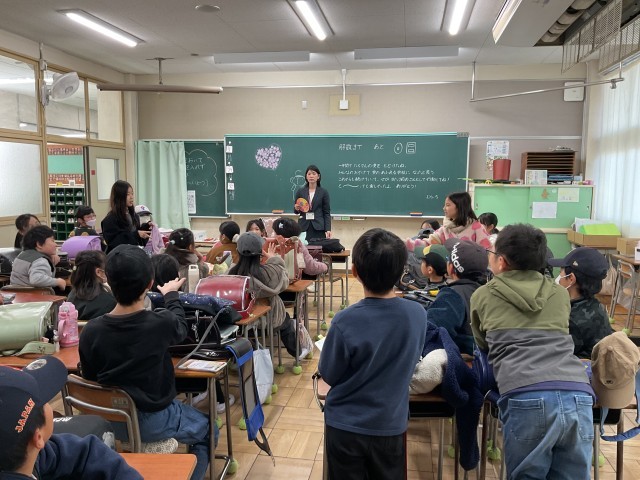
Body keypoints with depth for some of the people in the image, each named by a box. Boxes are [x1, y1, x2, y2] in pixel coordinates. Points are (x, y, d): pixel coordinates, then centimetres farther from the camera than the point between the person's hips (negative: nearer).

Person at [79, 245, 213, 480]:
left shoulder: (91, 330, -16)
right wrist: (171, 295, 18)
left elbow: (90, 378, -1)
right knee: (208, 431, 23)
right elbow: (180, 327, 0)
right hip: (152, 421, -4)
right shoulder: (161, 323, -25)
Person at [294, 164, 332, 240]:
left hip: (318, 227, -1)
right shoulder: (300, 191, 7)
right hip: (304, 227, 1)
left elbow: (327, 213, 1)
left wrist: (328, 229, -8)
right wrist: (296, 208, -9)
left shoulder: (323, 192, 3)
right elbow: (296, 211, 14)